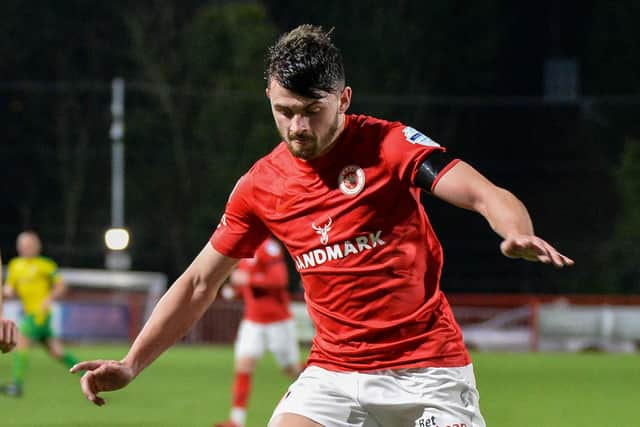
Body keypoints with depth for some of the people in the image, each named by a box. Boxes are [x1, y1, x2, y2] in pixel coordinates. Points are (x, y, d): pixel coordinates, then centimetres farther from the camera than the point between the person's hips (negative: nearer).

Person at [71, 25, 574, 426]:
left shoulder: (389, 144, -9)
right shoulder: (261, 185, 3)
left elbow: (487, 196, -18)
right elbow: (199, 283, 12)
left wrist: (519, 233, -42)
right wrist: (131, 364, 5)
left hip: (427, 367, -3)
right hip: (333, 373, 3)